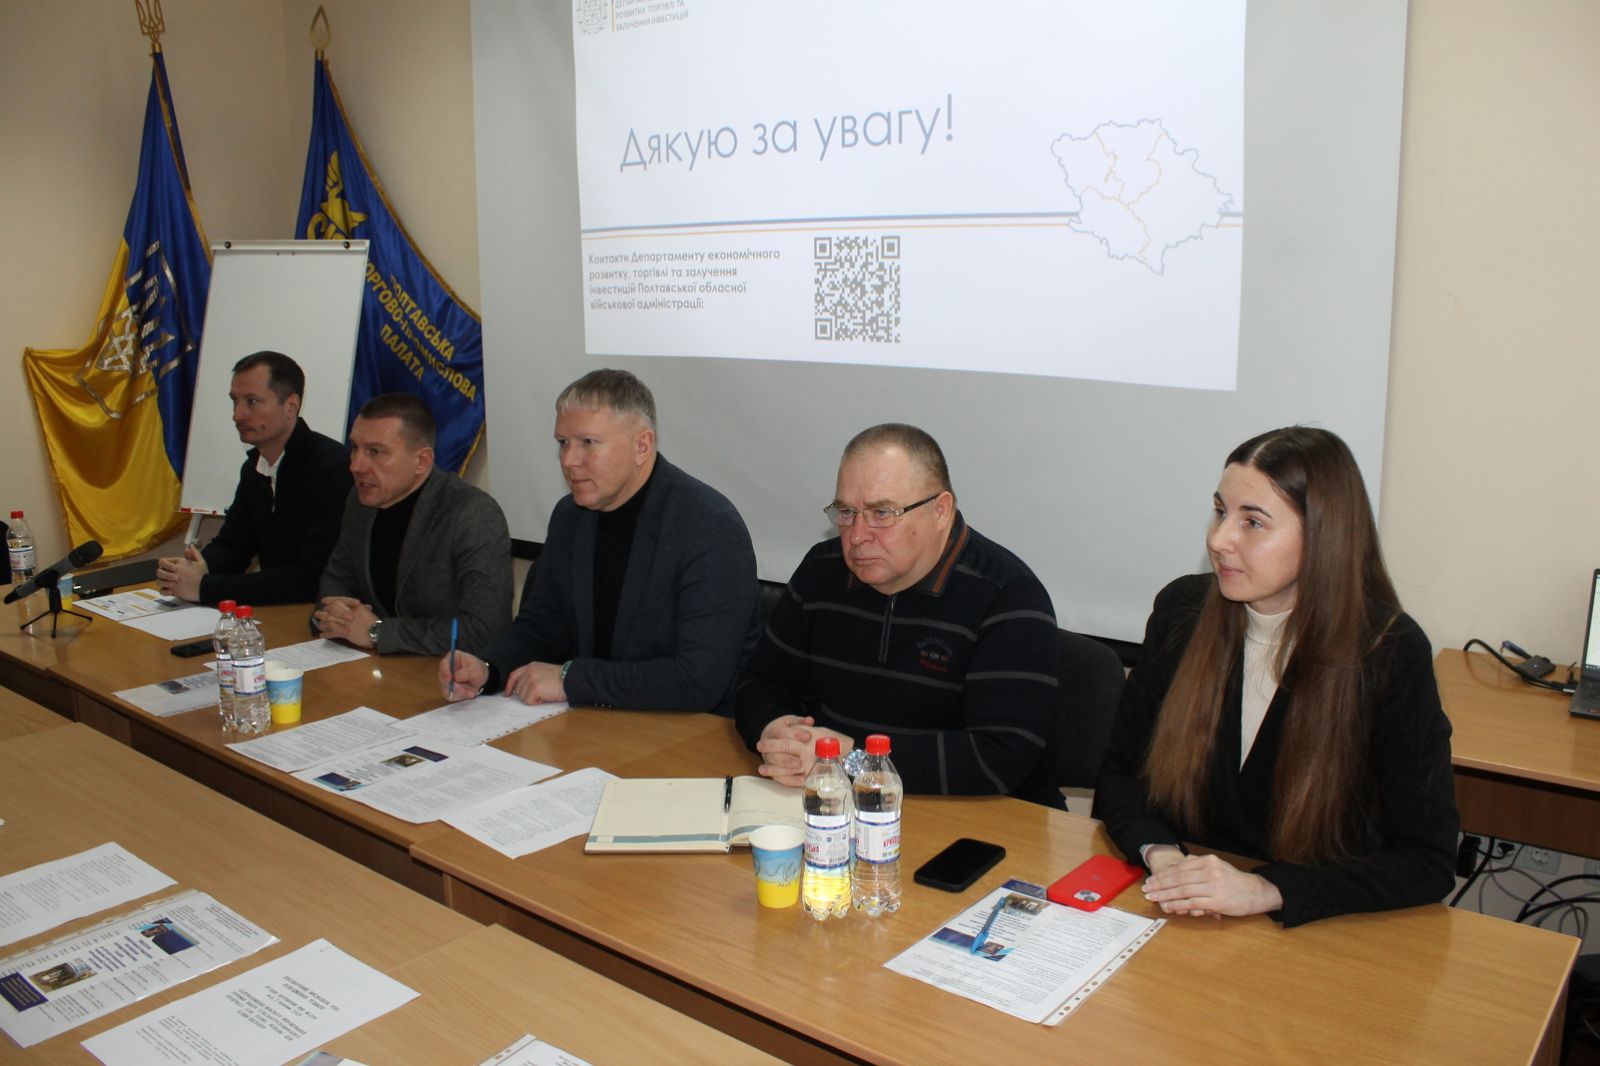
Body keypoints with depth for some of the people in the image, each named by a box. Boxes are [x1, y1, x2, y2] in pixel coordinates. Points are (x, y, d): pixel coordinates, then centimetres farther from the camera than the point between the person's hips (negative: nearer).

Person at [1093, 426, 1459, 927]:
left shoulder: (1390, 653, -12)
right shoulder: (1182, 610, -3)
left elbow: (1428, 861, -13)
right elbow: (1119, 770, 4)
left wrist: (1264, 890, -24)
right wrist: (1159, 853, -17)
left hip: (1318, 929, -2)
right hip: (1180, 915, 3)